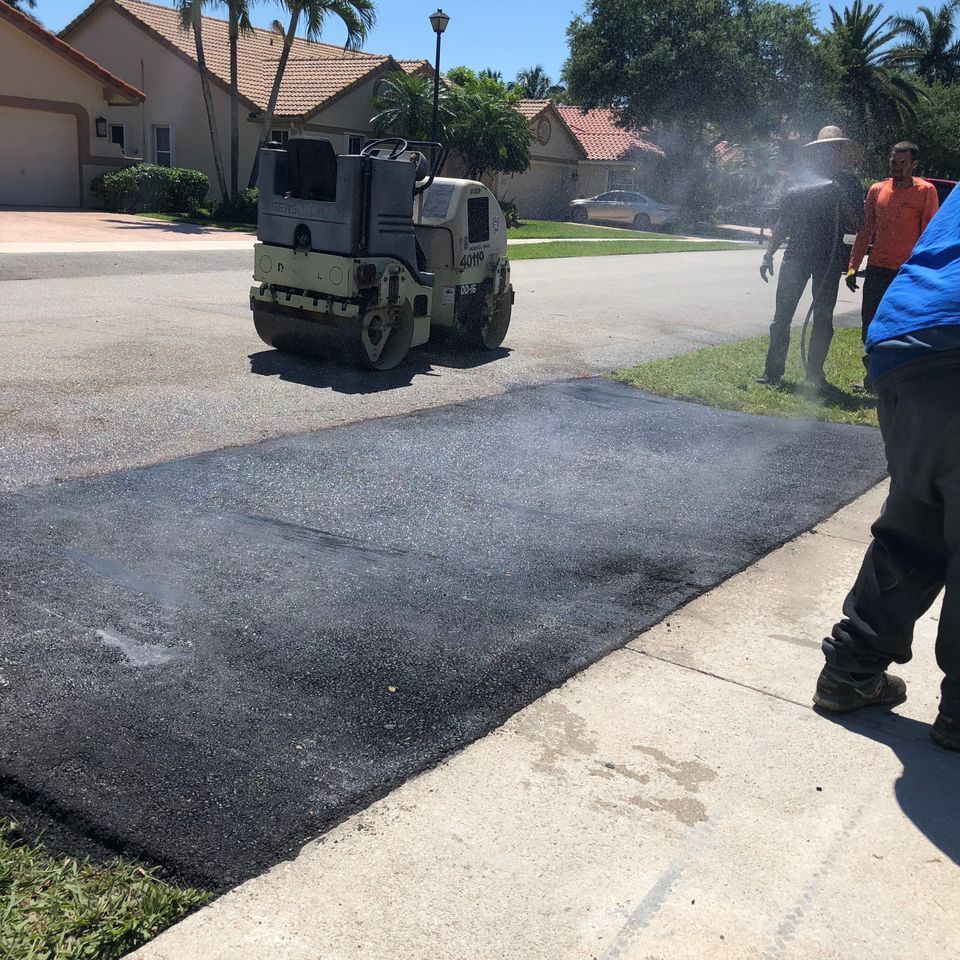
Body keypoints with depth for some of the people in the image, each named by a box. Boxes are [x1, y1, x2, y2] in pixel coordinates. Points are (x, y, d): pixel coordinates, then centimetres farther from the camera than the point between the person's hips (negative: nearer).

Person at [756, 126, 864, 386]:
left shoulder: (848, 184, 7)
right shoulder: (800, 180, 11)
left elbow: (855, 227, 1)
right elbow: (783, 223, 15)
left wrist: (842, 201, -12)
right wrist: (769, 254, 12)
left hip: (829, 258, -1)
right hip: (796, 254, 1)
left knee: (823, 318, 4)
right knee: (782, 315, -2)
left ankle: (815, 372, 13)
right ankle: (773, 370, 3)